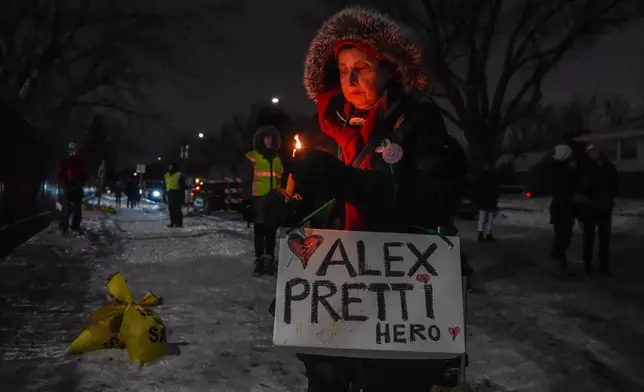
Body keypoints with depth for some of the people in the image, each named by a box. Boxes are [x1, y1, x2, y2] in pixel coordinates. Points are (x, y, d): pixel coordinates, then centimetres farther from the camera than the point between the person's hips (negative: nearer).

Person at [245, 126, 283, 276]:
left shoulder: (277, 159, 20)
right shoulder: (253, 156, 3)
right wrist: (247, 196, -8)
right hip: (259, 197, -4)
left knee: (271, 230, 5)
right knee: (260, 229, -4)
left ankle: (269, 261, 11)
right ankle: (259, 261, -1)